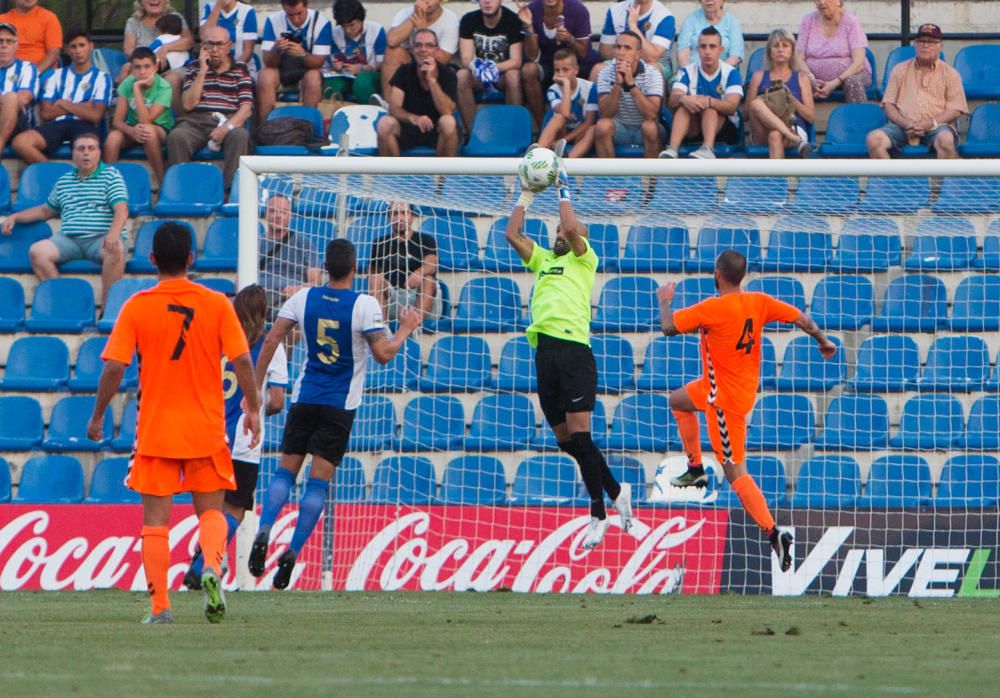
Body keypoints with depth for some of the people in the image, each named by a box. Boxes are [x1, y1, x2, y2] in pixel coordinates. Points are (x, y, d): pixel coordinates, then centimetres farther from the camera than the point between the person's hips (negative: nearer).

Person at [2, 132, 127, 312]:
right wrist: (14, 217, 23)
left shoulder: (111, 176, 8)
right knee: (37, 251, -23)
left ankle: (106, 306, -32)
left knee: (116, 249, -39)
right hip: (69, 240, 4)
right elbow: (45, 210, 34)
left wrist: (114, 233, -25)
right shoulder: (64, 182, 23)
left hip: (102, 238, -4)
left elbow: (121, 210, -5)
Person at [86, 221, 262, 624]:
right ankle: (212, 568, -16)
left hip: (155, 430, -1)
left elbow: (114, 367, -8)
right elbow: (241, 361, -5)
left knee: (155, 519, 4)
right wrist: (253, 409, 8)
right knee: (210, 511, 13)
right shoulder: (217, 305, -3)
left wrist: (97, 416, 4)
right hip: (206, 428, 1)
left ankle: (160, 606, -2)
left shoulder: (136, 308, -6)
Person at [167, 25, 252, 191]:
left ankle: (230, 188, -37)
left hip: (229, 121, -1)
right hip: (196, 121, 1)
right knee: (176, 137, -32)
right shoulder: (194, 68, 18)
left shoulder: (240, 70, 15)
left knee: (240, 136, -36)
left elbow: (246, 108, 3)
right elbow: (188, 105, 4)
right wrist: (203, 72, 1)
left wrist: (227, 127, -16)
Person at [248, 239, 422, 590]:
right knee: (319, 480, 0)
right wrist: (405, 329, 8)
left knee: (286, 470, 11)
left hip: (304, 398, 2)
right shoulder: (365, 305, -10)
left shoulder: (304, 298, 1)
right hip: (340, 403, -2)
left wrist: (255, 387, 7)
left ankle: (264, 531, -12)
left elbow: (271, 340, 0)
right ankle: (292, 552, -9)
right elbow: (383, 354, -10)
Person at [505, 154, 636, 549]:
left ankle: (598, 514, -9)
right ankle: (616, 492, 21)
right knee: (565, 438, 5)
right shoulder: (542, 260, 24)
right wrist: (527, 194, 18)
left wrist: (564, 191, 2)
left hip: (573, 349, -6)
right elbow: (512, 235, 19)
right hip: (545, 350, 6)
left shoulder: (584, 260, 8)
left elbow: (572, 228, -9)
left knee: (578, 434, -13)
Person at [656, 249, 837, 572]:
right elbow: (801, 319, -2)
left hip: (725, 399, -9)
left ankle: (773, 532, -11)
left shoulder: (712, 308, -24)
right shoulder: (759, 303, -5)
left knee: (736, 473, -7)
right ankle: (695, 469, 41)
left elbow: (668, 327, -17)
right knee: (678, 401, 32)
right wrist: (823, 341, 18)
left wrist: (665, 300, 4)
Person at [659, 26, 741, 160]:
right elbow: (671, 102, -10)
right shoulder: (687, 72, 4)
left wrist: (708, 101, -39)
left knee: (709, 107, -31)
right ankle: (672, 149, -50)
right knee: (684, 106, -28)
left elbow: (732, 107, -18)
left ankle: (707, 149, -56)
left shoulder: (731, 73, -2)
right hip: (692, 130, 1)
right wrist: (682, 98, -36)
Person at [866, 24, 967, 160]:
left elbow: (955, 110, 5)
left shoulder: (950, 73, 14)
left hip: (935, 127, -2)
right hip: (902, 127, 2)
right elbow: (888, 105, 13)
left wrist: (931, 123, -13)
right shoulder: (900, 70, 19)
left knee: (946, 139, -38)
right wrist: (904, 123, -8)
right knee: (874, 138, -29)